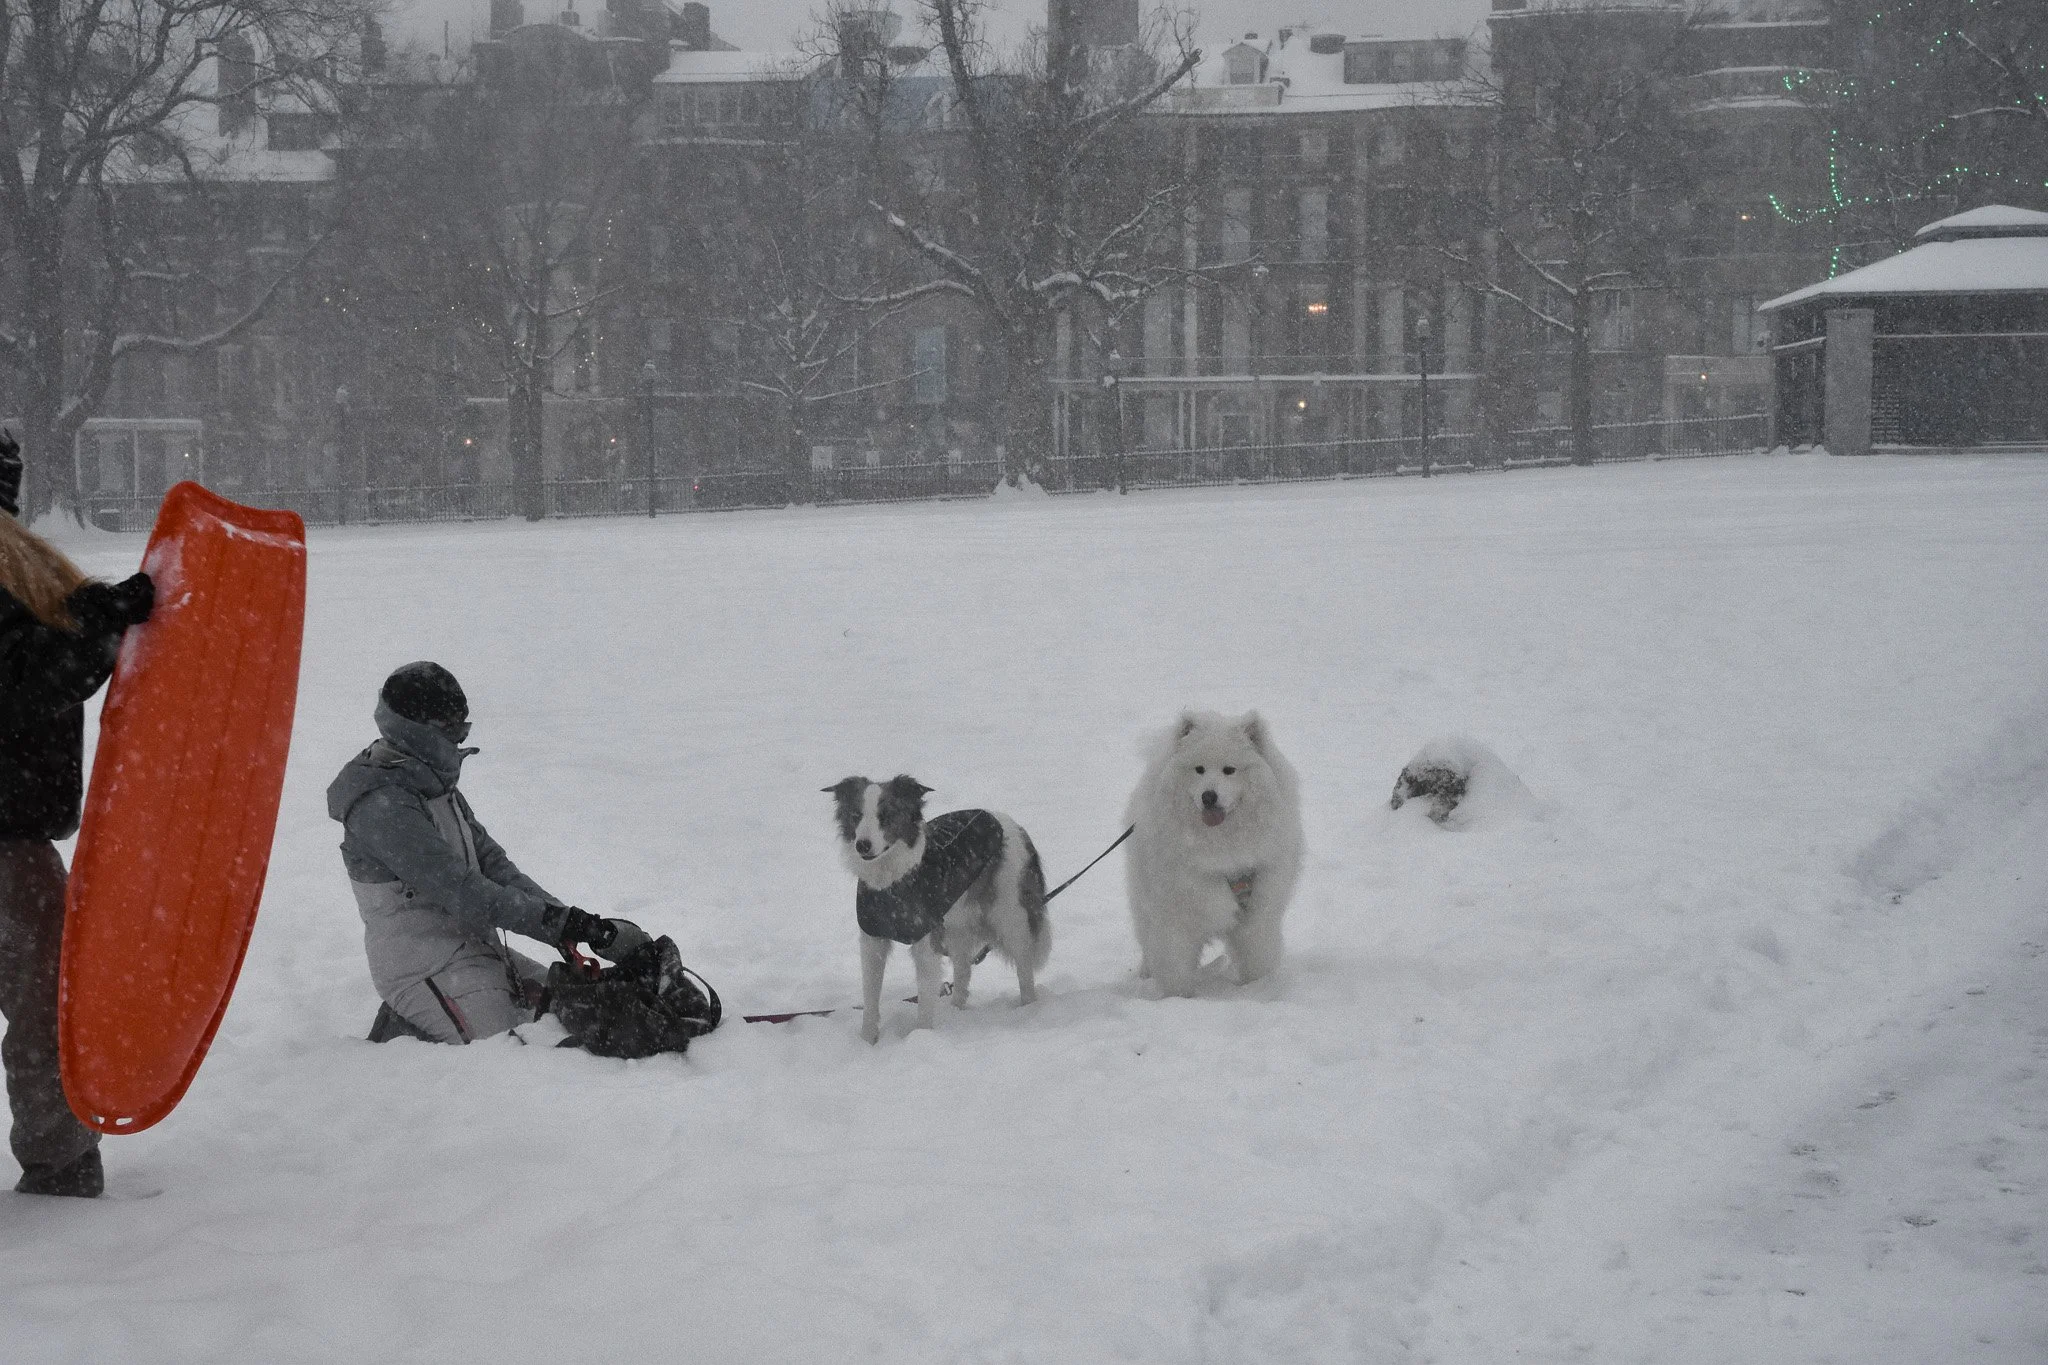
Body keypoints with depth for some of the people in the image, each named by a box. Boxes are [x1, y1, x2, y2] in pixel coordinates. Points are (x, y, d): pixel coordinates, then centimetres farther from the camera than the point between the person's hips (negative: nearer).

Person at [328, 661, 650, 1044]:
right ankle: (409, 1032, -2)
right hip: (427, 969, -10)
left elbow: (490, 862, 10)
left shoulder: (434, 783, 13)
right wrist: (558, 920, -25)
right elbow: (459, 891, -24)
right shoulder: (383, 806, -19)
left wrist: (565, 918, -4)